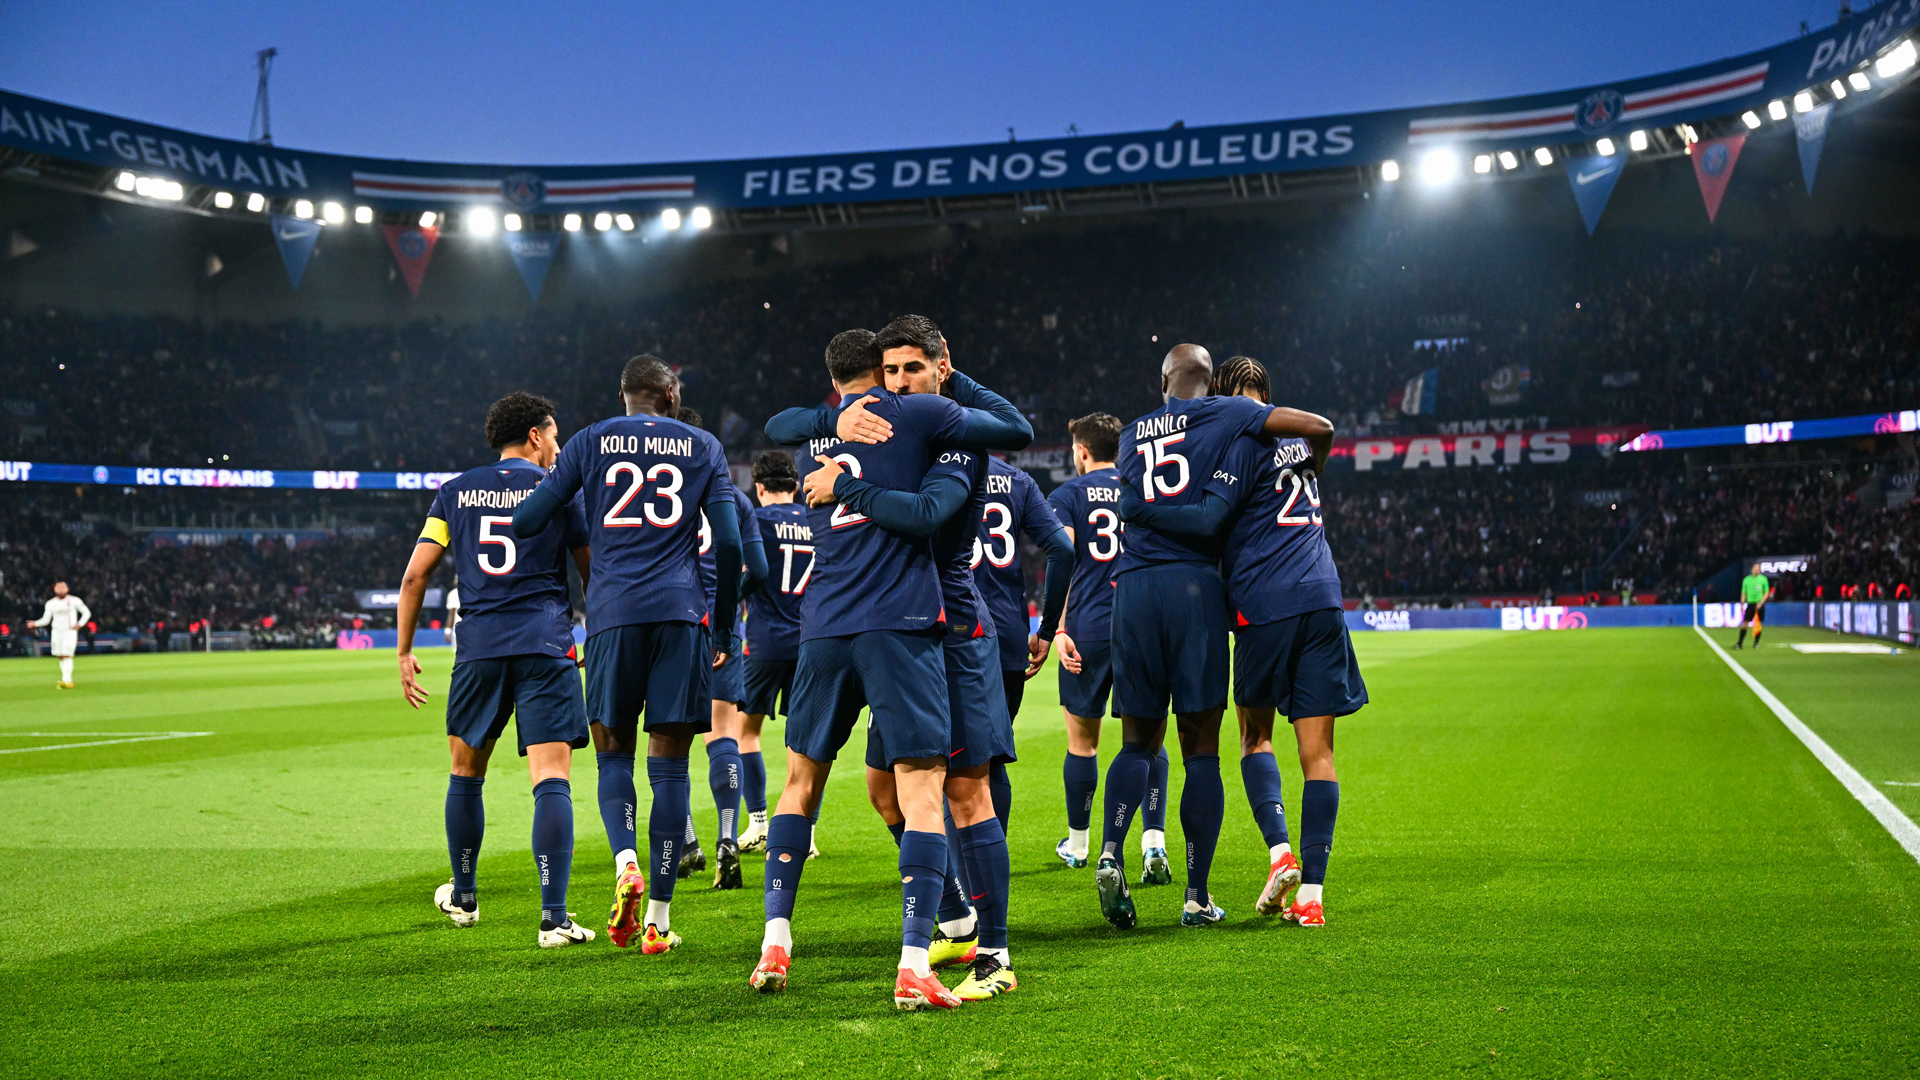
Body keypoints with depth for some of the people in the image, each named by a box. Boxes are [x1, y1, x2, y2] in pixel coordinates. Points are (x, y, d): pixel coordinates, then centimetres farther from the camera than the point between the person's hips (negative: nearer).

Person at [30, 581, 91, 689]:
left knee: (67, 656, -16)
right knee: (60, 657, 4)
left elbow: (87, 612, 6)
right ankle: (69, 681, 12)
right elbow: (46, 620, 8)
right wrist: (35, 624, -9)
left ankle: (66, 681, -24)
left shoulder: (74, 601, -1)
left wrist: (79, 624, -7)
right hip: (56, 632, 4)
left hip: (70, 631, -4)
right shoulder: (51, 603, 7)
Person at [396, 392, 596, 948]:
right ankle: (553, 916, -16)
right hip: (546, 645, -3)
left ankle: (462, 896, 35)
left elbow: (415, 575, 8)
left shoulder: (455, 492, 12)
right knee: (551, 779, -7)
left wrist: (405, 652, 14)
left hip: (479, 646, 3)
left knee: (466, 773, 20)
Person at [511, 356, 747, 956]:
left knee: (614, 754, 12)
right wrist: (724, 627, 14)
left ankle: (626, 862, -16)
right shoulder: (703, 447, 12)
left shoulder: (591, 442, 10)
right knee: (669, 764, 3)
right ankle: (658, 918, 2)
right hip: (681, 611, 0)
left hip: (613, 612, 0)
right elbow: (729, 543, 6)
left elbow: (527, 520, 7)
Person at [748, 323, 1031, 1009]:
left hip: (824, 628, 5)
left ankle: (775, 941, 18)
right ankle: (913, 966, -14)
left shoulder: (812, 440, 16)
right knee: (921, 786, -5)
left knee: (802, 778, 19)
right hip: (901, 626, -5)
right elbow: (1020, 432, 7)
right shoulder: (917, 414, 2)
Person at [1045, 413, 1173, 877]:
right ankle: (1153, 840, -11)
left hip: (1088, 629, -2)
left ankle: (1077, 843, 24)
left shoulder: (1067, 496, 3)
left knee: (1082, 739, 11)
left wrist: (1058, 630, -11)